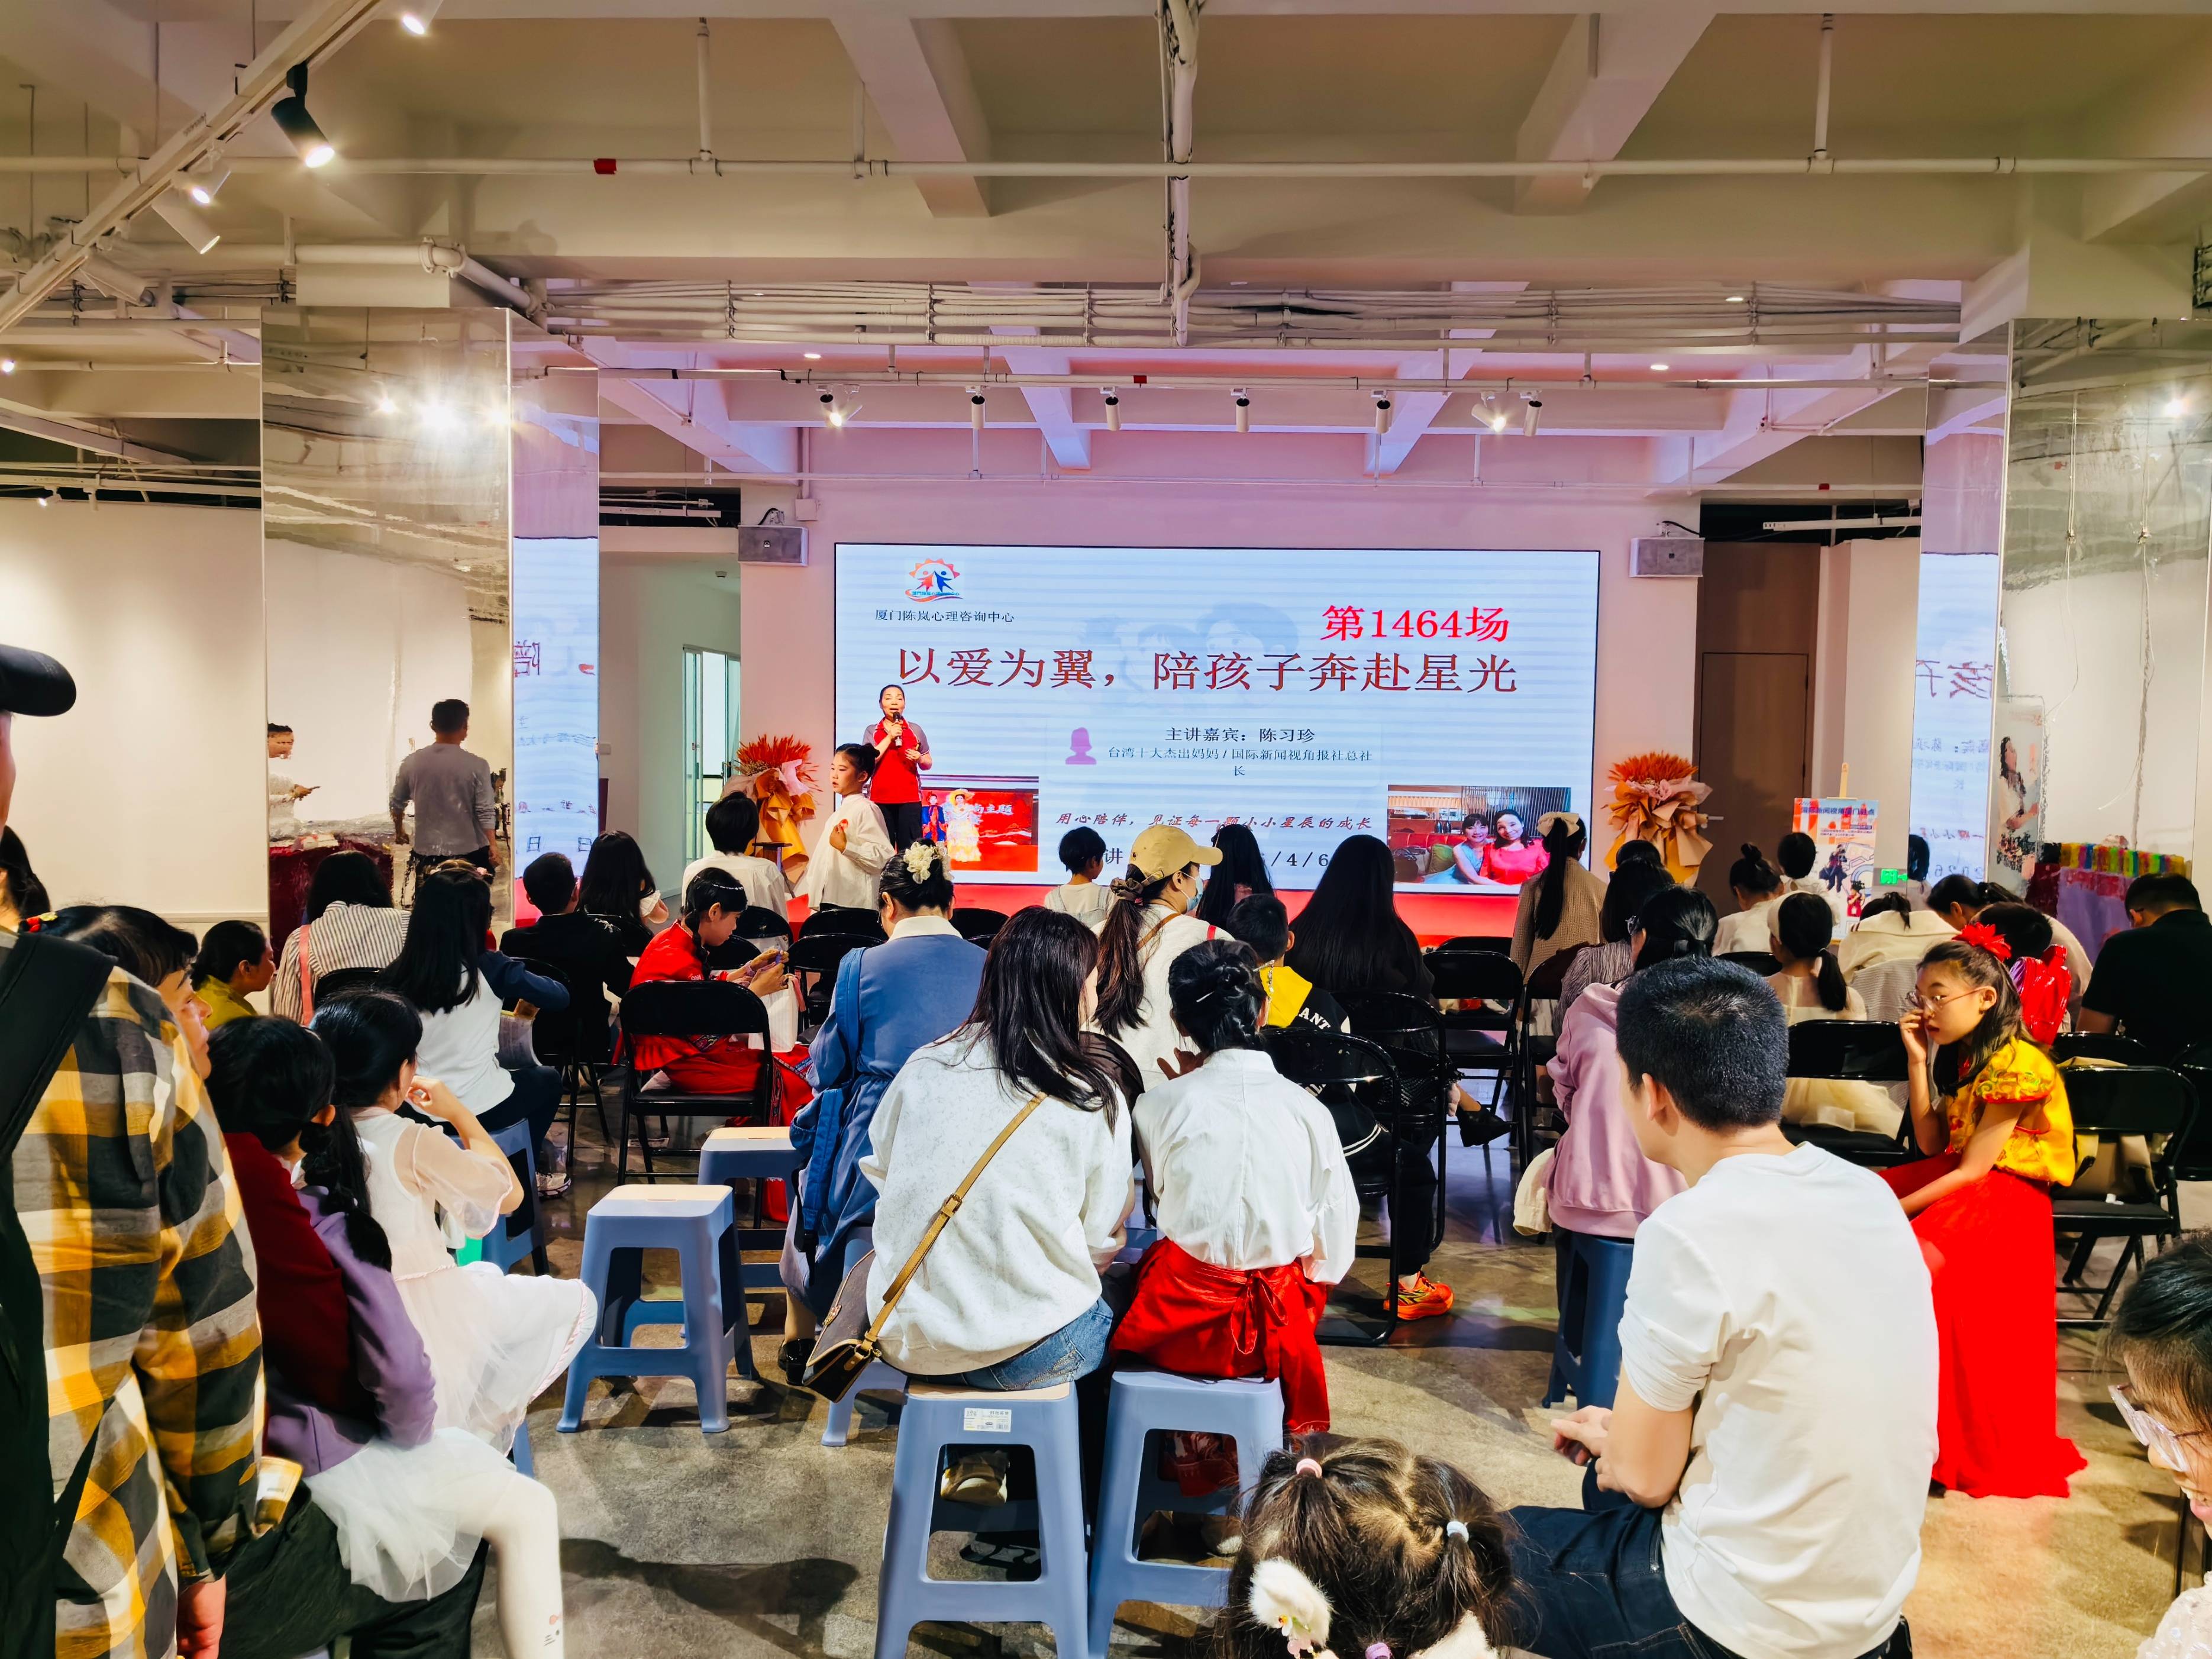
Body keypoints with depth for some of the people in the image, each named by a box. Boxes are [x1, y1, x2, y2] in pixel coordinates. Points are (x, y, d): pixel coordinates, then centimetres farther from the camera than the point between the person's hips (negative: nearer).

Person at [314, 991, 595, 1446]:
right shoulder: (413, 1143, -24)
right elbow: (509, 1194, -9)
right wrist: (458, 1112, -1)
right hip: (422, 1326, -7)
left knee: (486, 1275, 34)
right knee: (576, 1302, 11)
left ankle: (472, 1425, 25)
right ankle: (478, 1427, 10)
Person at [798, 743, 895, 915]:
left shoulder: (866, 809, -9)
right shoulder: (839, 813, 18)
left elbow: (883, 856, -19)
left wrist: (845, 847, -22)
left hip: (853, 904, -9)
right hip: (830, 902, 9)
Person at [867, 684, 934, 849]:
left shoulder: (915, 730, 7)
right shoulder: (872, 731, 6)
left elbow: (928, 764, 13)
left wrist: (920, 759, -10)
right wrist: (889, 738, -12)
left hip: (910, 798, 0)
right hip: (880, 798, 0)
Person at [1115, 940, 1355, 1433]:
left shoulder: (1160, 1104, -12)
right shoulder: (1306, 1109, -9)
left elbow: (1159, 1193, 3)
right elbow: (1336, 1222, -3)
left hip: (1179, 1323, -1)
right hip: (1277, 1325, 1)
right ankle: (1298, 1432, 42)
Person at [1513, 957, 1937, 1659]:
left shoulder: (1692, 1231, -25)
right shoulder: (1867, 1192, -1)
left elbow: (1644, 1474, -14)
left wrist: (1609, 1443, 7)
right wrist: (1619, 1437, 13)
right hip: (1872, 1596, 7)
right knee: (1608, 1472, 29)